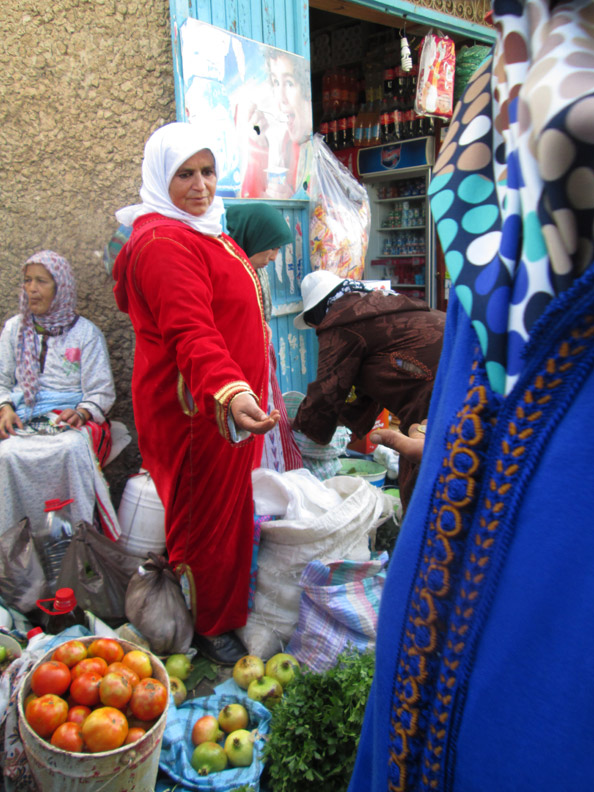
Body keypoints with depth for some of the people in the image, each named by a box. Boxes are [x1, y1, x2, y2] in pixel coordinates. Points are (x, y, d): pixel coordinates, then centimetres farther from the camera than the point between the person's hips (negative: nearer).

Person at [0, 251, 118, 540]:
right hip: (23, 419, 2)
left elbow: (101, 391, 3)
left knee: (74, 449, -37)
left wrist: (81, 413, -17)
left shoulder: (86, 333, 9)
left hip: (72, 419, -2)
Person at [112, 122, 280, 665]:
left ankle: (229, 608, 40)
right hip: (196, 410, -11)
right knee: (208, 514, 4)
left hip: (229, 400, 11)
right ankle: (213, 627, 24)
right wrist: (228, 391, -48)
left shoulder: (200, 232, 17)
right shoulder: (163, 243, -19)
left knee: (232, 508, 21)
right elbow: (190, 332, -33)